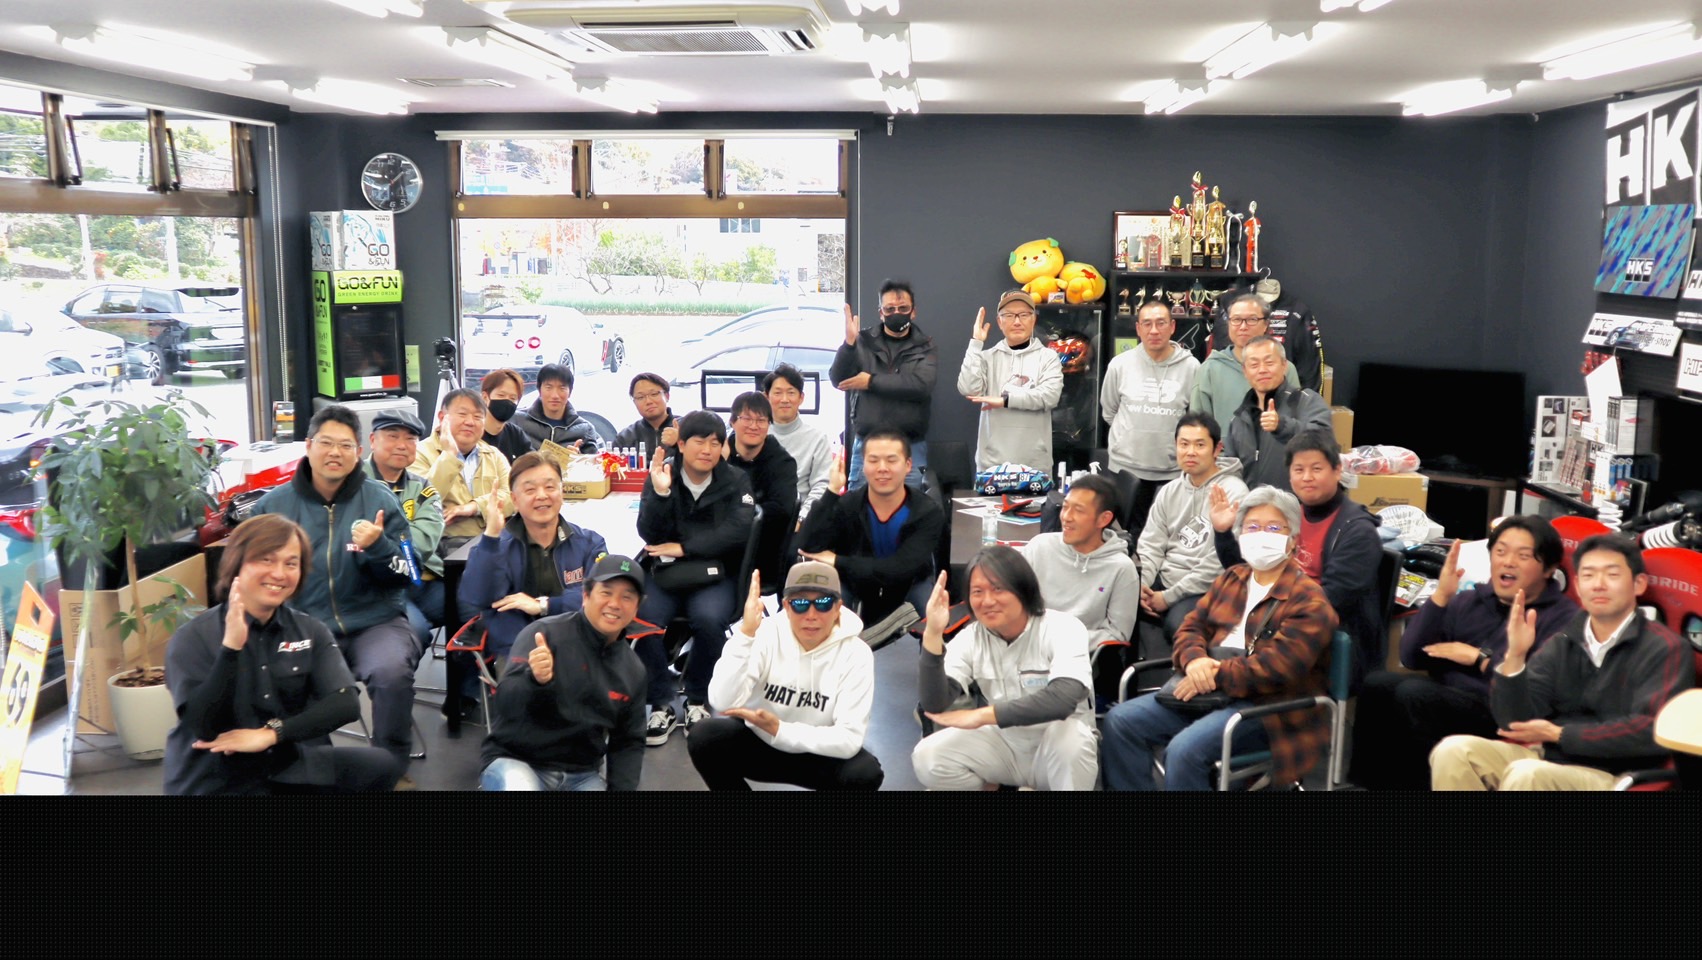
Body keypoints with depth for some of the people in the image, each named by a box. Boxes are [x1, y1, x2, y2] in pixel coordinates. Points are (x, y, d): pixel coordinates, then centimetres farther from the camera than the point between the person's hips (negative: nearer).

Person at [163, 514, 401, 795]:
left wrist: (271, 733, -18)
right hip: (215, 782, -4)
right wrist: (231, 647, -25)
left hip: (291, 767, 5)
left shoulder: (310, 631, 5)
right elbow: (205, 727, -16)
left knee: (380, 766, -17)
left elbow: (345, 704, -8)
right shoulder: (193, 637, -5)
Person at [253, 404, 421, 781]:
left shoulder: (380, 500, 1)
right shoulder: (274, 506, 4)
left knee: (392, 672, -32)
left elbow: (403, 578, 1)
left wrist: (377, 547, -20)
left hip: (375, 623, -1)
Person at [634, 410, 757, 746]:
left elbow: (738, 530, -13)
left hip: (716, 575, -1)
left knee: (708, 619, -32)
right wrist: (660, 493, -22)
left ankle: (698, 701, -7)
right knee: (642, 617, -29)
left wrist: (684, 548, -15)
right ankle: (661, 705, -11)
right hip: (665, 574, 1)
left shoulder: (735, 481, 2)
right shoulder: (661, 476, 4)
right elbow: (649, 534, -6)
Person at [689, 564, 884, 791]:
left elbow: (849, 739, -25)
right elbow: (722, 702, -31)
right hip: (757, 743, 1)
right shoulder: (765, 634, -19)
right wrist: (745, 633, -40)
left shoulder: (856, 654, -20)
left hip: (815, 754, -1)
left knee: (866, 773, -30)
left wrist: (779, 729, -32)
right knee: (704, 738, -28)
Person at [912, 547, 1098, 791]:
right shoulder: (969, 639, -9)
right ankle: (988, 786, 10)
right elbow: (935, 705, -21)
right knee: (927, 757, -19)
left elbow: (1065, 698, -37)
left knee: (1066, 731, -37)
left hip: (1062, 747, -3)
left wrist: (981, 715, -34)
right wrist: (933, 634, -34)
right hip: (1004, 744, 4)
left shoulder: (1063, 628, -19)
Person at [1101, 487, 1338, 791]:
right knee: (1120, 721, -8)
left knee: (1184, 749, -31)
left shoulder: (1308, 599, -7)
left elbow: (1278, 665, -19)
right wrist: (1194, 660, -11)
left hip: (1267, 708, -8)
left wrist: (1214, 676, -19)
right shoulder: (1230, 579, 18)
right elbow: (1192, 626, 12)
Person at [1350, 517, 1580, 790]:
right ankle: (1369, 781, -11)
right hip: (1446, 698, 6)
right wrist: (1440, 596, 0)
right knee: (1377, 683, -21)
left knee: (1413, 694, -29)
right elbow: (1411, 658, 9)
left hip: (1501, 716, -6)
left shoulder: (1563, 618, -1)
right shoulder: (1472, 600, 18)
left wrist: (1479, 658, -10)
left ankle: (1418, 783, -15)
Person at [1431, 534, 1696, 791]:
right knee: (1454, 751, -19)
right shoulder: (1560, 645, 12)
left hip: (1611, 776, -5)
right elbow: (1516, 724, 4)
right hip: (1547, 759, 5)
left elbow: (1655, 732, -16)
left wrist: (1559, 734, -10)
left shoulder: (1665, 649, -3)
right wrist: (1515, 657, -13)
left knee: (1527, 774, -34)